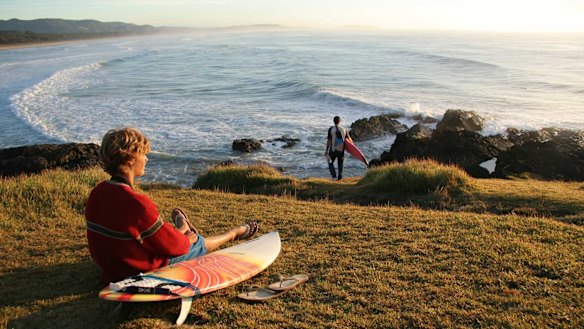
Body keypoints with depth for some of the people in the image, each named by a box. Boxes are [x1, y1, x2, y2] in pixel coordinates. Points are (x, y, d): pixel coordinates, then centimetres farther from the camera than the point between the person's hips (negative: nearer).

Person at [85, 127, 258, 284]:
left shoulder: (96, 193, -7)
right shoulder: (136, 203, -34)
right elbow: (171, 245, -22)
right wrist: (187, 240, 1)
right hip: (147, 268, -7)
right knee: (199, 243, 16)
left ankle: (181, 228, 65)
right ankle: (234, 233, 43)